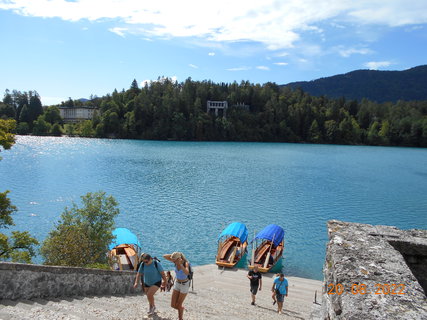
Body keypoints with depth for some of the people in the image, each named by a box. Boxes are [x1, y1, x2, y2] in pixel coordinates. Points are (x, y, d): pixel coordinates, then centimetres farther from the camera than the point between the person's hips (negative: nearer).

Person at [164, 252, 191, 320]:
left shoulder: (186, 263, -27)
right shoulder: (176, 261, -11)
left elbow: (186, 273, -46)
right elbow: (164, 256, -12)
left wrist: (180, 264, -44)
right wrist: (173, 255, -24)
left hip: (185, 285, -6)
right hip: (177, 284, 6)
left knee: (178, 305, 3)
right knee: (173, 305, 6)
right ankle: (182, 309, 37)